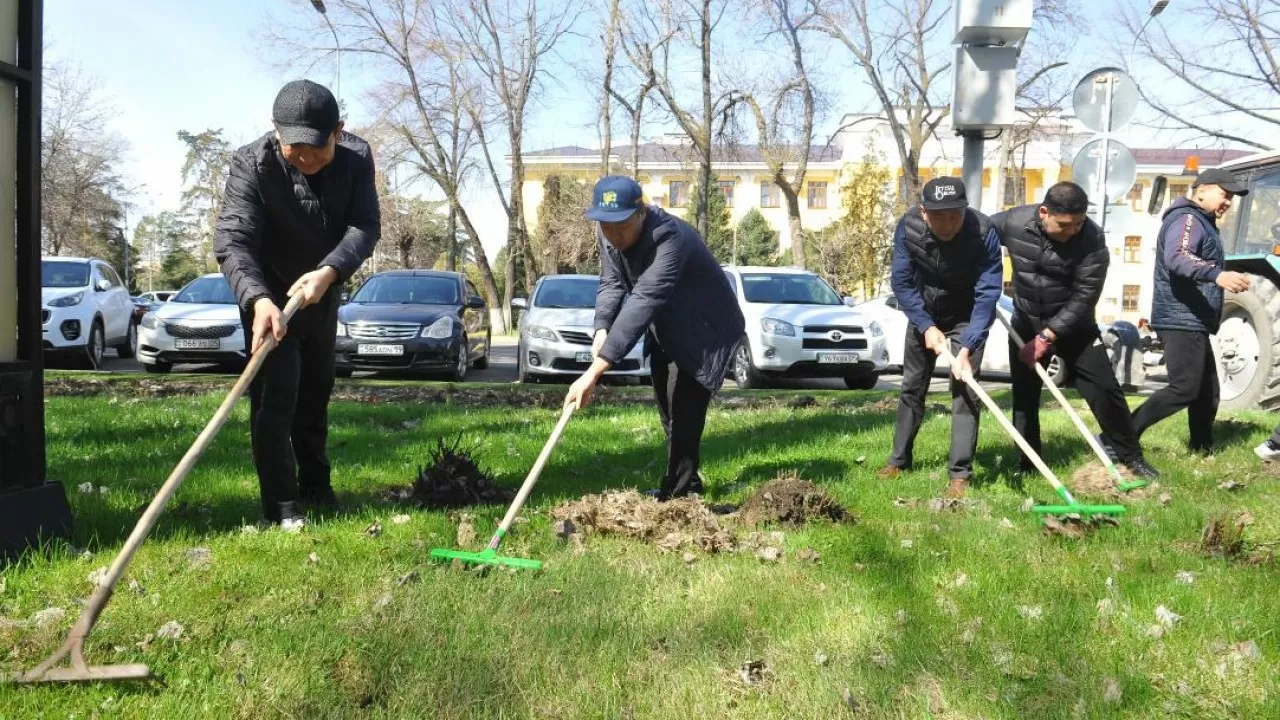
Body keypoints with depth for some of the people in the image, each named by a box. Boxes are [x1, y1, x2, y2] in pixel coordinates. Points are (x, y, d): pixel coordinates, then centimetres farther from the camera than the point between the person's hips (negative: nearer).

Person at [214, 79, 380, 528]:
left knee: (316, 394, 17)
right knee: (274, 399, -12)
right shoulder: (251, 163, -28)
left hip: (323, 291, 5)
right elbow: (232, 241, -35)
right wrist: (258, 299, -54)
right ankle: (281, 506, -5)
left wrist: (328, 271, -43)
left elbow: (366, 225, -24)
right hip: (268, 295, -4)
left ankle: (315, 487, 34)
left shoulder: (357, 158, -18)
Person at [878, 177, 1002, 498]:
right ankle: (900, 459, 25)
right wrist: (926, 326, -23)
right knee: (912, 386, 10)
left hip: (966, 317, -3)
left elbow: (987, 294, -31)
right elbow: (901, 281, -16)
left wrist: (967, 347, -39)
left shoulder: (984, 233, -32)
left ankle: (960, 473, -7)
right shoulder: (908, 226, -25)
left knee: (965, 388, -13)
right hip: (923, 314, 3)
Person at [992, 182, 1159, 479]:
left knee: (1104, 389, -4)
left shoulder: (1092, 240, -24)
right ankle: (1028, 466, 16)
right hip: (1025, 324, 2)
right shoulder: (1013, 222, -18)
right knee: (1023, 397, 4)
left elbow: (1082, 300, -23)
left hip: (1073, 325, -1)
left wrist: (1046, 337, -25)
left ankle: (1131, 457, 11)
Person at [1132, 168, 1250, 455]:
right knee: (1184, 390, -15)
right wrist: (1217, 275, -47)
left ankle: (1203, 450, 23)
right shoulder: (1188, 218, -12)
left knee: (1207, 391, 15)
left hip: (1191, 321, 11)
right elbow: (1177, 259, -32)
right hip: (1182, 320, -11)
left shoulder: (1201, 223, 22)